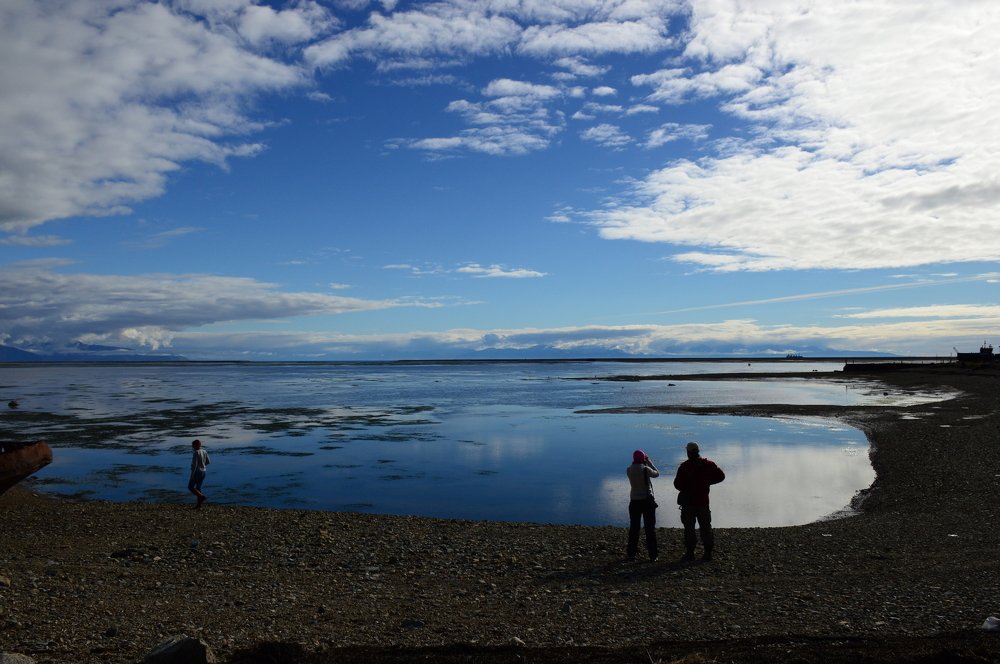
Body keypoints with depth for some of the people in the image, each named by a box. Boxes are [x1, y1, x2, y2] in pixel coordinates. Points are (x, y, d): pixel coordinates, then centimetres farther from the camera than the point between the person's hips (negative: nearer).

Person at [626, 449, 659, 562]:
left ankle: (631, 554, 14)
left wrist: (646, 463, 13)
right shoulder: (646, 469, -15)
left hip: (634, 502, 3)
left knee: (634, 528, 12)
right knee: (650, 528, 5)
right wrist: (649, 461, 9)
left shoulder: (629, 470, -5)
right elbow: (657, 474, 3)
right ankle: (652, 556, 6)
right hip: (647, 501, -3)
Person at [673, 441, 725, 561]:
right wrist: (707, 481, 9)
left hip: (688, 502, -3)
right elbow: (721, 476, 5)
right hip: (703, 501, 3)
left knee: (689, 528, 3)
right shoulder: (708, 465, 0)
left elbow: (677, 484, -12)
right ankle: (708, 552, 10)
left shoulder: (684, 467, -12)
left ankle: (690, 552, 4)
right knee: (705, 527, 10)